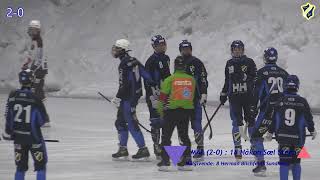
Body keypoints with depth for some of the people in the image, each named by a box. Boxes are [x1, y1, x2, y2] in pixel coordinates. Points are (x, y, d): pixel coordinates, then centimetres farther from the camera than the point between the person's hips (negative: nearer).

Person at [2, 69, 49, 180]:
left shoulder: (13, 96, -5)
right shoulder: (35, 98, -17)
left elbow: (8, 116, 3)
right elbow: (42, 119, -10)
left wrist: (8, 132, 16)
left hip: (18, 136, 4)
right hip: (33, 136, -4)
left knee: (20, 166, 14)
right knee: (41, 164, 8)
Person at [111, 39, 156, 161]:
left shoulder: (124, 64, -16)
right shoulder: (134, 61, 11)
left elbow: (124, 84, -19)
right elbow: (146, 75, 8)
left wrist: (117, 97, -11)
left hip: (128, 97, -10)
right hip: (136, 94, 10)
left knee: (131, 124, -7)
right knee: (120, 122, 15)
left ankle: (143, 150, -6)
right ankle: (123, 150, 18)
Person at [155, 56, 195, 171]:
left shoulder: (169, 80, -8)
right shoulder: (191, 80, 2)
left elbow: (163, 98, -5)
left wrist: (161, 112, 7)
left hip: (171, 111, -3)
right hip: (187, 110, 3)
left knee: (166, 136, 6)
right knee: (184, 135, 14)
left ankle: (165, 161, 1)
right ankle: (186, 161, 10)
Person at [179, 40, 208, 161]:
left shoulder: (197, 63, 0)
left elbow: (203, 80, -5)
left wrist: (203, 95, -14)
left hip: (195, 98, -5)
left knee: (196, 124, -8)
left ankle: (200, 149, -5)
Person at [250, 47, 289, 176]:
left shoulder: (262, 72, -4)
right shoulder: (284, 73, 9)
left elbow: (256, 93, -8)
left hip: (267, 110, -4)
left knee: (256, 135, 4)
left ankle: (261, 164, -7)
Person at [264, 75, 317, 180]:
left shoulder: (280, 101, -4)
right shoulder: (302, 102, -5)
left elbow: (274, 119, 1)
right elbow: (308, 119, 2)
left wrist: (270, 133, 15)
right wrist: (312, 131, 21)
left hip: (283, 136, -1)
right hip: (298, 138, 1)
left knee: (284, 162, 2)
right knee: (296, 162, 15)